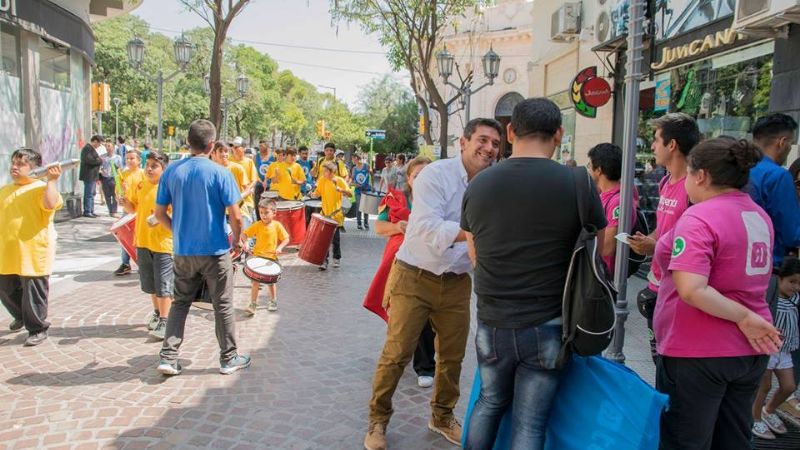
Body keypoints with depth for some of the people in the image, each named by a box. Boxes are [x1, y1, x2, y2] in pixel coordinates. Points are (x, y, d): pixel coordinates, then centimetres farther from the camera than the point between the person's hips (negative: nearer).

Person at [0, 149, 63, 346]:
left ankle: (37, 329, 14)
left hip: (34, 253, -7)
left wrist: (52, 180, -24)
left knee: (33, 292, 0)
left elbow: (50, 204, -28)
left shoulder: (41, 188, -8)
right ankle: (21, 316, 44)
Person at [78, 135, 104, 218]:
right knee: (89, 194, -7)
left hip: (93, 176, 10)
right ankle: (87, 212, -3)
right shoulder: (87, 148, -13)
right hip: (89, 176, -10)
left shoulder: (93, 148, 19)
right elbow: (89, 160, -26)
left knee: (92, 194, 13)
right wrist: (100, 160, -13)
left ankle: (91, 211, 19)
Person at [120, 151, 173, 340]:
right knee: (150, 284, 17)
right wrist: (125, 203, -6)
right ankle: (157, 313, 34)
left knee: (163, 285, -2)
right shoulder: (139, 186, 6)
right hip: (142, 241, 6)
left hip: (163, 243, -6)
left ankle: (164, 322, 4)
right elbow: (132, 208, 14)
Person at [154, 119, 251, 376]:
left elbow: (159, 213, 4)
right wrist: (236, 239, 2)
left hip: (183, 251, 4)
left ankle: (168, 358, 15)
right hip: (215, 250, -3)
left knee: (180, 303, 17)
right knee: (223, 305, 9)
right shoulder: (220, 173, -12)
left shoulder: (172, 171, 0)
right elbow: (235, 216, -14)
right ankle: (229, 359, 20)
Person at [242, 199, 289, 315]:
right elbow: (244, 234, -3)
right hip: (257, 256, 0)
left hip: (271, 257, 1)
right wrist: (244, 242, -23)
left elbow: (286, 239, -2)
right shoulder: (257, 225, -6)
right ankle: (253, 304, 6)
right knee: (255, 281, -4)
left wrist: (279, 247, -19)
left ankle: (273, 301, 34)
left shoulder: (277, 225, -7)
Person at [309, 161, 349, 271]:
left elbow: (349, 193, -10)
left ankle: (337, 259, 24)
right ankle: (324, 260, 4)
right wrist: (312, 195, -15)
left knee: (335, 237, 5)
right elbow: (317, 194, 7)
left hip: (336, 214, -2)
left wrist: (341, 190, -28)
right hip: (325, 213, 2)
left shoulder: (339, 180, -7)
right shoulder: (322, 180, 1)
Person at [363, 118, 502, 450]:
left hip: (457, 282, 5)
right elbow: (428, 228, -27)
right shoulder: (436, 174, -16)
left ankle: (442, 415, 38)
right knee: (396, 354, 2)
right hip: (414, 277, -5)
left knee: (453, 356, 15)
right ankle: (378, 420, 23)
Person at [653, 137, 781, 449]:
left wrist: (743, 317, -18)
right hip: (749, 351, 8)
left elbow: (691, 290, -29)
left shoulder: (699, 218, -19)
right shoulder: (759, 216, 8)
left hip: (698, 352, -8)